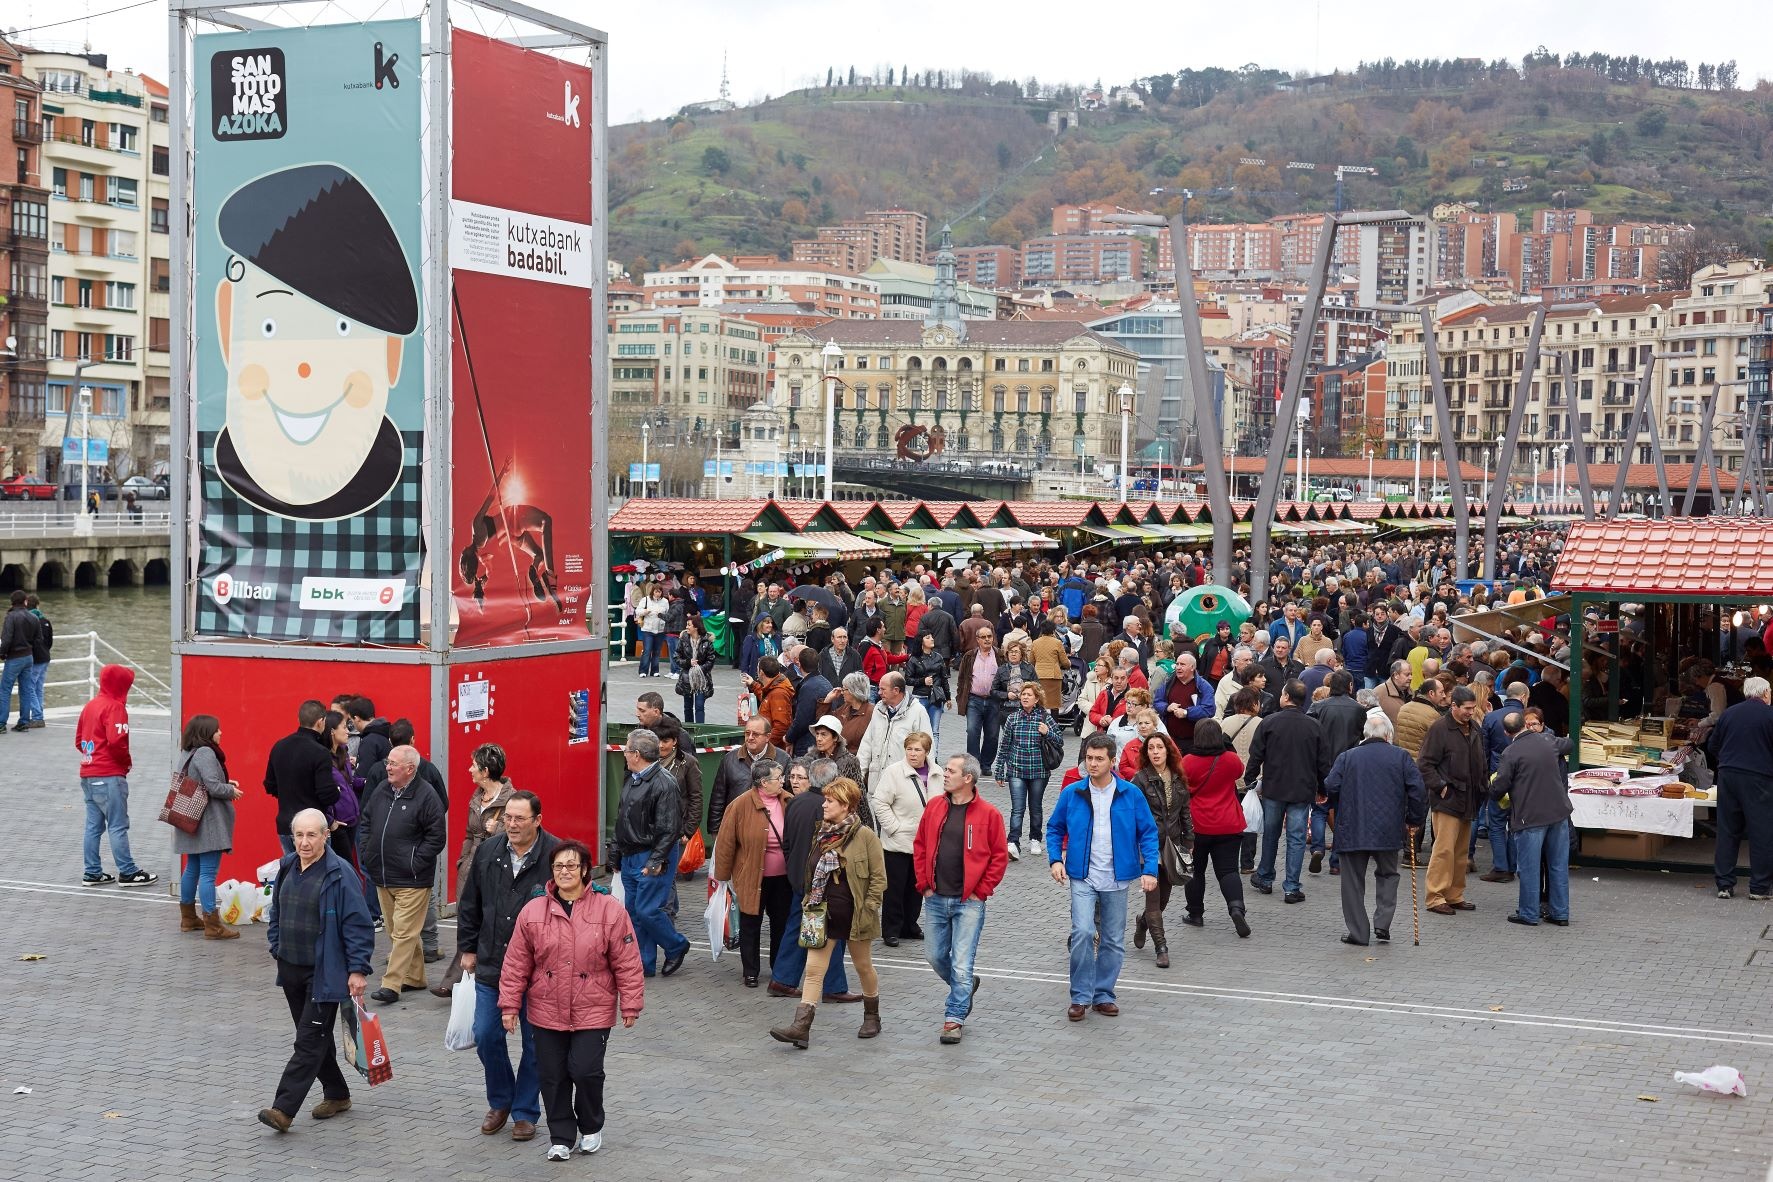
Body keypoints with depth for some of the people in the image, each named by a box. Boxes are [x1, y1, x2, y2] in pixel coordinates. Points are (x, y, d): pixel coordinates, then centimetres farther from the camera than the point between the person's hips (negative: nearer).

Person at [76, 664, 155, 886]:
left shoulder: (89, 706, 14)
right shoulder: (114, 707, -13)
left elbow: (79, 741, 19)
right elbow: (116, 742, -23)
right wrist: (127, 761, -7)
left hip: (88, 774, 9)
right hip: (109, 776, -9)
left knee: (93, 826, 11)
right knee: (118, 826, -4)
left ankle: (93, 873, 15)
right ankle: (128, 873, -2)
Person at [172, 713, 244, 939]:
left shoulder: (187, 753, 13)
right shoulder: (205, 753, -16)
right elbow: (213, 787, -22)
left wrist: (225, 783, 9)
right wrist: (232, 791, -4)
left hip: (191, 822, 10)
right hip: (209, 823, -10)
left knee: (192, 869, 18)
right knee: (208, 873, -8)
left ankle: (188, 918, 28)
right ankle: (212, 926, -6)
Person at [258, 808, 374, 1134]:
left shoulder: (340, 874, -15)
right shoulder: (287, 868, 7)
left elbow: (358, 925, -14)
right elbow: (276, 912, 21)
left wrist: (358, 970, -16)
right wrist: (276, 949, 18)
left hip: (324, 973, -8)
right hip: (291, 970, 8)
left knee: (310, 1041, -7)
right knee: (315, 1037, 16)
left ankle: (284, 1109, -10)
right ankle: (336, 1095, 30)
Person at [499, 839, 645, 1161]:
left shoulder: (609, 910, -6)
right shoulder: (533, 911, 0)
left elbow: (626, 963, -4)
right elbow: (516, 963, 4)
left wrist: (630, 1005, -4)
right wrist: (510, 1004, 2)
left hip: (593, 1012, -2)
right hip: (546, 1012, 2)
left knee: (586, 1071, -7)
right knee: (552, 1076, 6)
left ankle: (591, 1127, 21)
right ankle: (561, 1137, 24)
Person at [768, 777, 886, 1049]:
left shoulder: (864, 836, -11)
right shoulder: (821, 834, 7)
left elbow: (879, 877, -10)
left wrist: (868, 910, -14)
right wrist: (809, 904, 11)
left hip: (853, 915, -5)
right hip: (823, 914, 5)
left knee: (863, 967, 13)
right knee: (813, 970, -3)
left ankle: (872, 1017, 33)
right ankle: (801, 1027, -8)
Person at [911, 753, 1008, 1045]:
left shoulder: (988, 814, -8)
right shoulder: (935, 806, 4)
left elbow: (1000, 857, -4)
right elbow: (920, 846, 11)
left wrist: (981, 891, -8)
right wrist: (924, 884, 5)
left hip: (968, 902, -5)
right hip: (936, 899, 5)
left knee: (961, 964, -4)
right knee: (935, 956, 13)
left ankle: (954, 1019, 7)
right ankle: (965, 987, 39)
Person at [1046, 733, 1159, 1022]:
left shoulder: (1131, 795, -3)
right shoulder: (1072, 794, -2)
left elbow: (1148, 833, 1)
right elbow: (1054, 828, 9)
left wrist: (1150, 870, -8)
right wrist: (1056, 859, -5)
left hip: (1117, 879, 1)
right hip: (1082, 878, -1)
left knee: (1113, 941, 9)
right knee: (1083, 933, -17)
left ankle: (1103, 994, 24)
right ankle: (1080, 997, -6)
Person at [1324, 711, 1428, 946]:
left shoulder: (1347, 757, 3)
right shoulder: (1401, 756, 2)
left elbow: (1331, 787, -6)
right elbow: (1418, 788, -5)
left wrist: (1341, 812, 12)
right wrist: (1413, 821, 6)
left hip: (1352, 829, 0)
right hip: (1388, 829, 0)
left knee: (1353, 881, 8)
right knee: (1387, 875, 19)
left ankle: (1358, 933, 8)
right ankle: (1382, 925, 6)